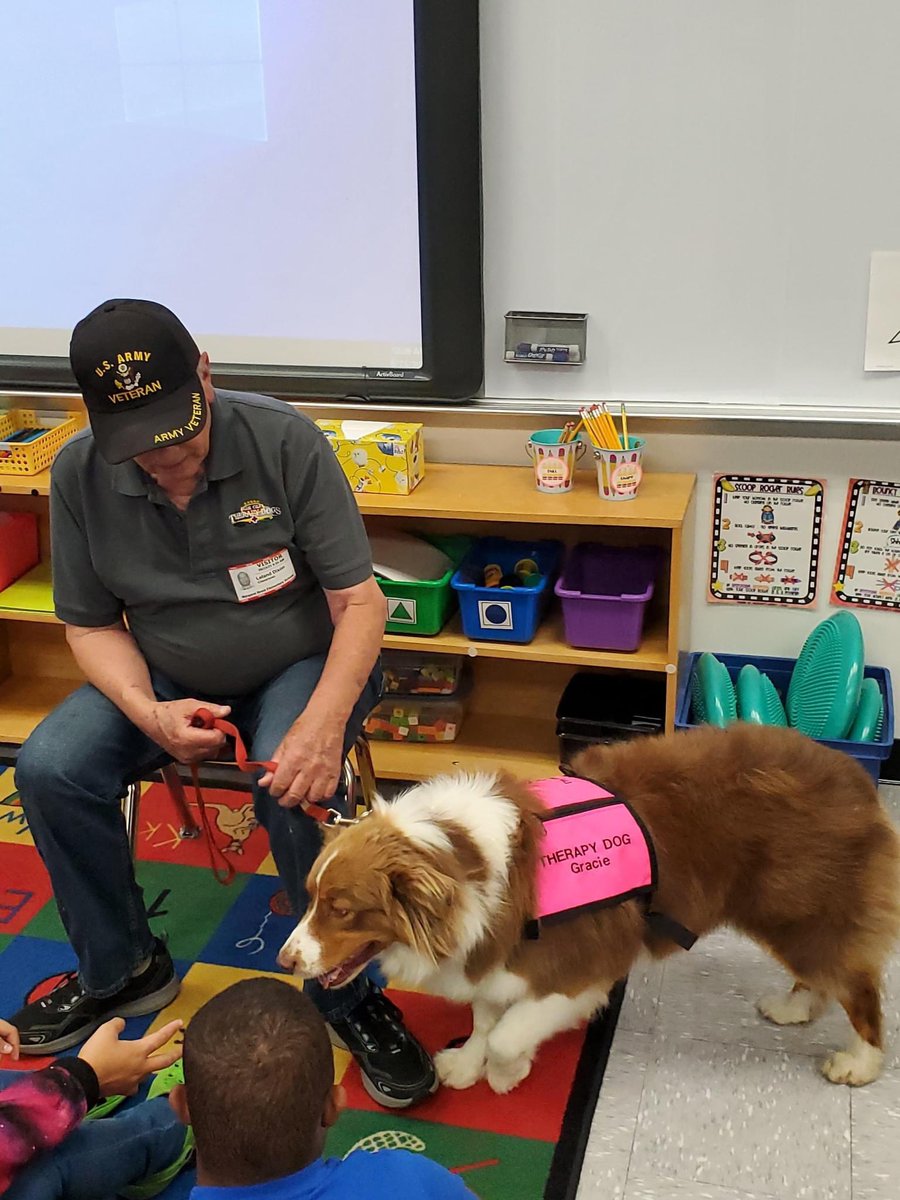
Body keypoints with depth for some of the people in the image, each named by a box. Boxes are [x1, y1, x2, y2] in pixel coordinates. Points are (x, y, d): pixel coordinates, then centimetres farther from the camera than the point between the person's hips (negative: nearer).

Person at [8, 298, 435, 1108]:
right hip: (165, 675, 4)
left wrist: (323, 721, -35)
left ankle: (350, 1000, -8)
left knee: (297, 788, -33)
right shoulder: (79, 476, -12)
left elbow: (360, 600, -19)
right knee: (49, 769, -19)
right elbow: (92, 625, -2)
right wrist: (148, 713, -23)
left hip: (301, 662, -3)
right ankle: (121, 971, 6)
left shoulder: (285, 440, -21)